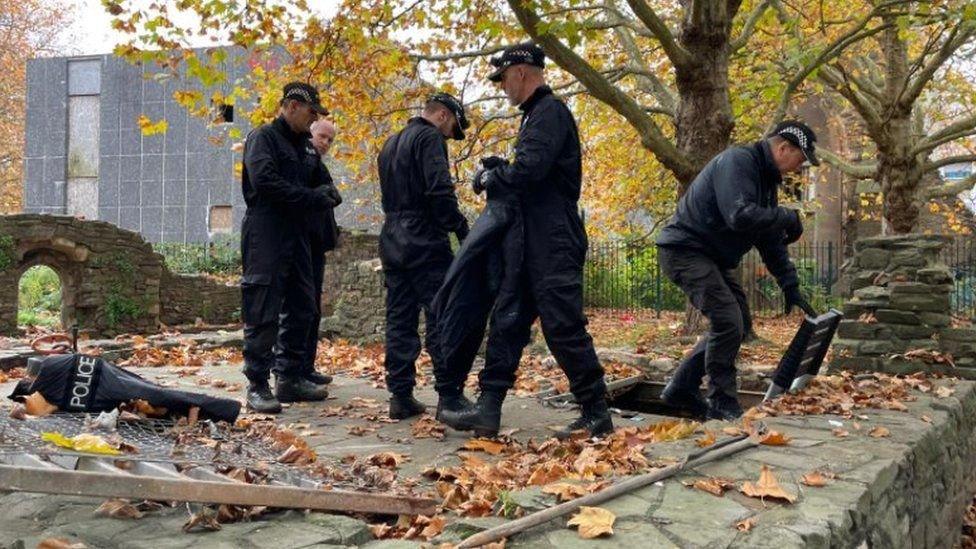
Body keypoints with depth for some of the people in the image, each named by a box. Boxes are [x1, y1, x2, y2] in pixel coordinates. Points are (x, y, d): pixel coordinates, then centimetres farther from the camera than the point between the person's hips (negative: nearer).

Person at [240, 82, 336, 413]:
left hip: (297, 237, 8)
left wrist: (325, 200, 0)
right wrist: (314, 200, -14)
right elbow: (266, 182, -18)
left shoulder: (306, 147, 19)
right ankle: (258, 386, 1)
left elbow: (322, 185, 23)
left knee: (302, 310, 11)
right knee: (262, 314, -6)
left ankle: (290, 378, 20)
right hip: (265, 239, -8)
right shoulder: (263, 138, -5)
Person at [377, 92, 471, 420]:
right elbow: (440, 192, -18)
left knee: (399, 320, 7)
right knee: (442, 320, -6)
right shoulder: (430, 137, -7)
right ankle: (450, 397, -6)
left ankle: (400, 396, 8)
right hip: (425, 244, -8)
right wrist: (463, 230, -14)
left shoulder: (391, 143, 21)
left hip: (392, 242, 8)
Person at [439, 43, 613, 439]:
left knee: (564, 327, -7)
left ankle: (597, 416, 3)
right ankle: (488, 408, 13)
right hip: (533, 243, 10)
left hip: (554, 244, -10)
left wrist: (491, 177, -6)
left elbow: (529, 169, -23)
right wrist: (497, 175, 6)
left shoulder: (550, 111, -11)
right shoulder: (536, 114, 21)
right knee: (508, 322, 9)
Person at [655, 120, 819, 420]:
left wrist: (791, 288, 13)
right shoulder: (738, 161, -17)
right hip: (684, 250, -11)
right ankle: (722, 404, -5)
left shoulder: (766, 179, 14)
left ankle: (682, 388, 16)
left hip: (713, 257, 11)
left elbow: (772, 242, 17)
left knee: (739, 323, 10)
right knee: (728, 322, -18)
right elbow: (740, 216, -32)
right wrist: (789, 217, -18)